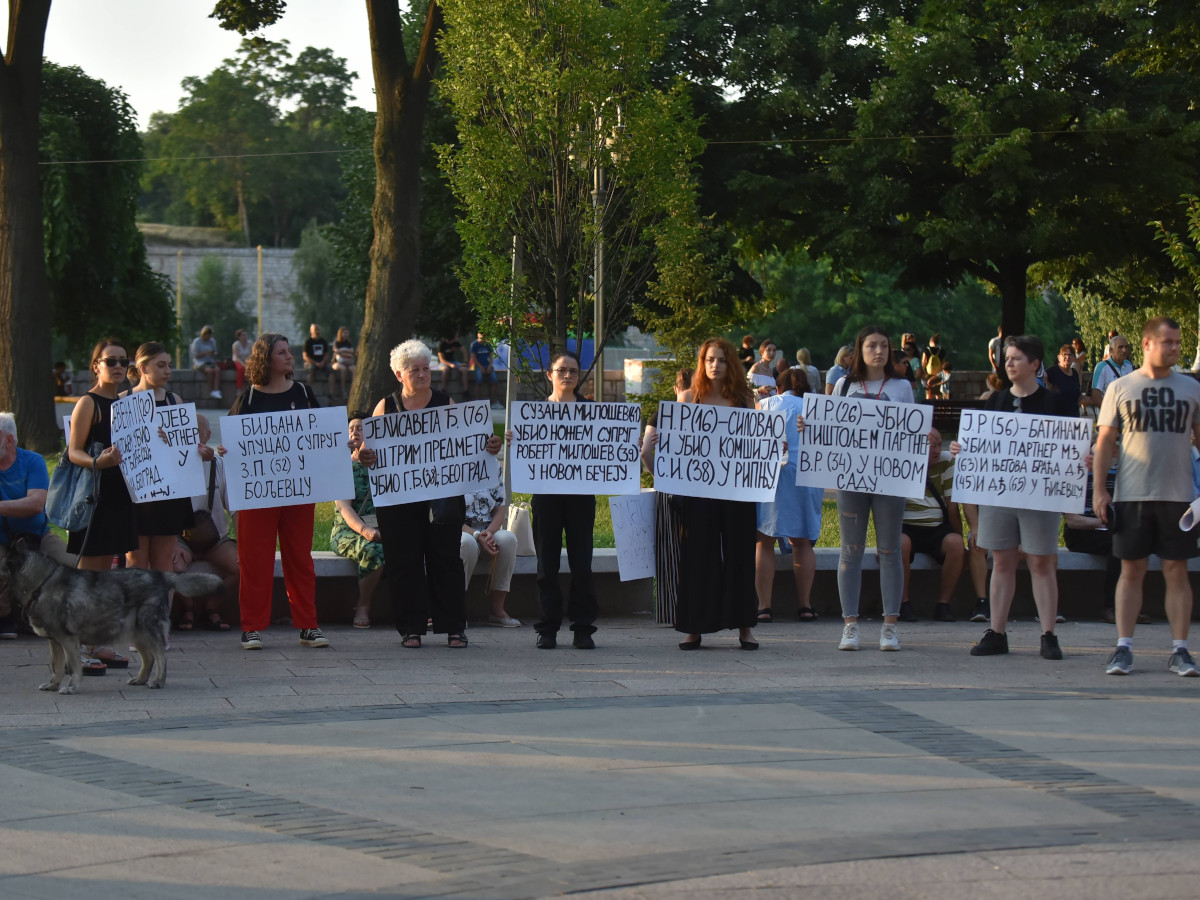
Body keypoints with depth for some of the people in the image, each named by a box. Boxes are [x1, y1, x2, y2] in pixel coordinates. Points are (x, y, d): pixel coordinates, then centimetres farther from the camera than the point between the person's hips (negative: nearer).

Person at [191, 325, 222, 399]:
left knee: (217, 369, -30)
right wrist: (206, 353, -16)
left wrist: (213, 354, -5)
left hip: (211, 362, 4)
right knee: (210, 370, -36)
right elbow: (196, 355, -5)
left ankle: (216, 390, -42)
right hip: (200, 363, -4)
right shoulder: (197, 342, 1)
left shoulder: (212, 341, 16)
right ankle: (211, 391, -32)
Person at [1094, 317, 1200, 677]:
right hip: (1132, 495, -1)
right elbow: (1105, 441, 6)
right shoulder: (1121, 388, 5)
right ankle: (1123, 648, 4)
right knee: (1131, 570, 1)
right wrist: (1099, 488, -2)